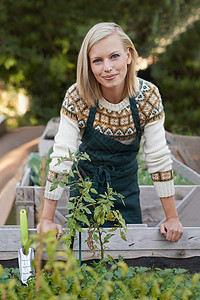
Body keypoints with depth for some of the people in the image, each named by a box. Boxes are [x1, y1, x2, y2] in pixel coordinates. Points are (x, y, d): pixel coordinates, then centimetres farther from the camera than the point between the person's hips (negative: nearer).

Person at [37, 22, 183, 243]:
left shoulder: (148, 96, -20)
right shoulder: (76, 97, -23)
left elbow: (158, 158, -15)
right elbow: (61, 157, -22)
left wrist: (172, 218, -12)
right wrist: (47, 220, -22)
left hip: (126, 186, 1)